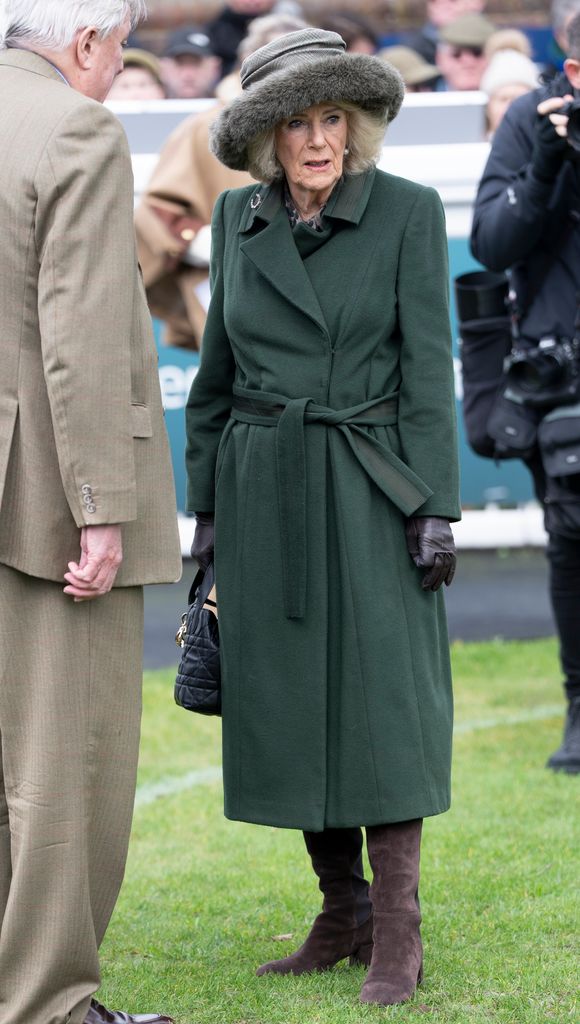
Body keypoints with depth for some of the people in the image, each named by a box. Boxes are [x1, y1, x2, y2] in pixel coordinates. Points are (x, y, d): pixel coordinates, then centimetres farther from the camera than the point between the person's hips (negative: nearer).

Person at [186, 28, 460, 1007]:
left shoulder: (407, 213, -4)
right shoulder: (238, 219, 7)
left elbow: (427, 367, -6)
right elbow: (217, 369, 14)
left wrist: (434, 506, -10)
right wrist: (207, 504, 11)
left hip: (369, 488, -4)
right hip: (263, 492, 4)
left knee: (382, 696, -6)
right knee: (287, 702, 6)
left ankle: (397, 937, -3)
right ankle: (343, 913, 19)